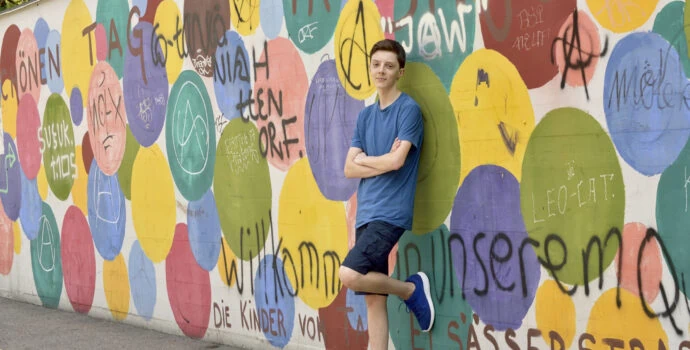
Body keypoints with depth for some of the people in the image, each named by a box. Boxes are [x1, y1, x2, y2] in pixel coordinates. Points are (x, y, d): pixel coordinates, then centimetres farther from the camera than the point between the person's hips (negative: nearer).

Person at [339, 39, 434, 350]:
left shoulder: (409, 109, -5)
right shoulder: (365, 116, 15)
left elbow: (396, 161, -15)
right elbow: (349, 170, 9)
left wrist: (363, 159, 3)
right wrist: (382, 163, -7)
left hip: (391, 213, -7)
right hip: (366, 214, 7)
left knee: (349, 274, -21)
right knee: (373, 298, 4)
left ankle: (411, 289, 2)